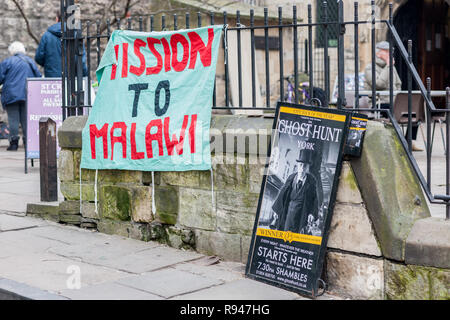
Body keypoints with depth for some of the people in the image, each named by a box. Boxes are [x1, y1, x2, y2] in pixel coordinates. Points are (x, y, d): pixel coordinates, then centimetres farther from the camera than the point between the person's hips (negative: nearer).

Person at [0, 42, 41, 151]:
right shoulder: (30, 62, 10)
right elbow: (38, 77, 10)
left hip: (11, 95, -3)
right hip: (28, 95, 3)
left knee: (13, 119, -2)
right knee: (26, 119, 6)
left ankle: (14, 142, -6)